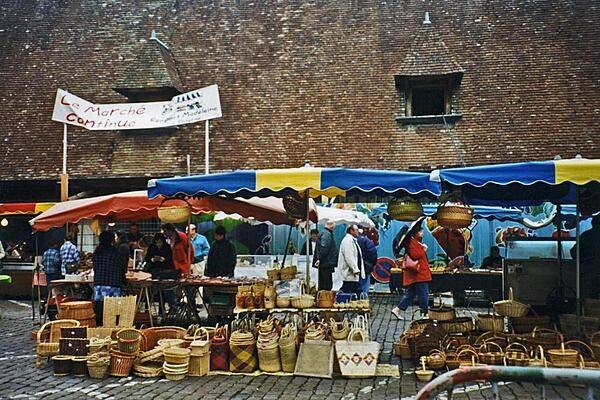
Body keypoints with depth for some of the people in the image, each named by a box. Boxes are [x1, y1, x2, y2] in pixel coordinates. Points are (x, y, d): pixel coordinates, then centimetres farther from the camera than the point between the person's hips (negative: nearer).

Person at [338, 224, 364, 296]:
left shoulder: (353, 240, 19)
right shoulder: (347, 240, -13)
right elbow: (349, 257, -21)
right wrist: (355, 269, -23)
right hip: (349, 274, -11)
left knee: (356, 292, 10)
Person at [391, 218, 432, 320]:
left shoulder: (416, 242, 20)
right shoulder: (412, 242, -12)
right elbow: (415, 255, -23)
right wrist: (423, 250, -12)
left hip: (419, 273, 11)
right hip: (418, 274, -11)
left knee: (410, 293, 11)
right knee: (423, 294, -4)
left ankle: (397, 309, 10)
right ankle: (425, 313, 2)